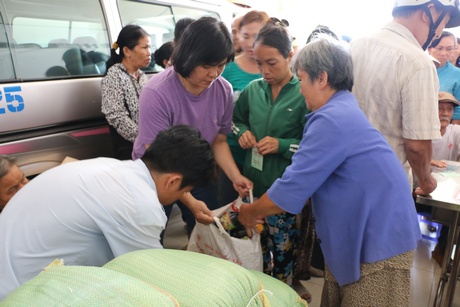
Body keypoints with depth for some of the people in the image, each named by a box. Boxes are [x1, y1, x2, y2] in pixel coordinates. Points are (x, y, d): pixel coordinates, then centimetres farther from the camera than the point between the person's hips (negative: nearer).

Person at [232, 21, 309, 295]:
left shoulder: (304, 94, -13)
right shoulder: (253, 90, 2)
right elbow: (236, 120, 18)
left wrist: (282, 146, -23)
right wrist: (242, 132, -2)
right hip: (253, 183, 5)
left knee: (283, 250, 11)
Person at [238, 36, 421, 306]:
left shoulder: (332, 120, -24)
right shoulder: (342, 110, 8)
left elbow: (292, 188, -22)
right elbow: (309, 178, 12)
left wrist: (250, 212, -4)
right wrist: (261, 210, 10)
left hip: (379, 241, -9)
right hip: (357, 235, 9)